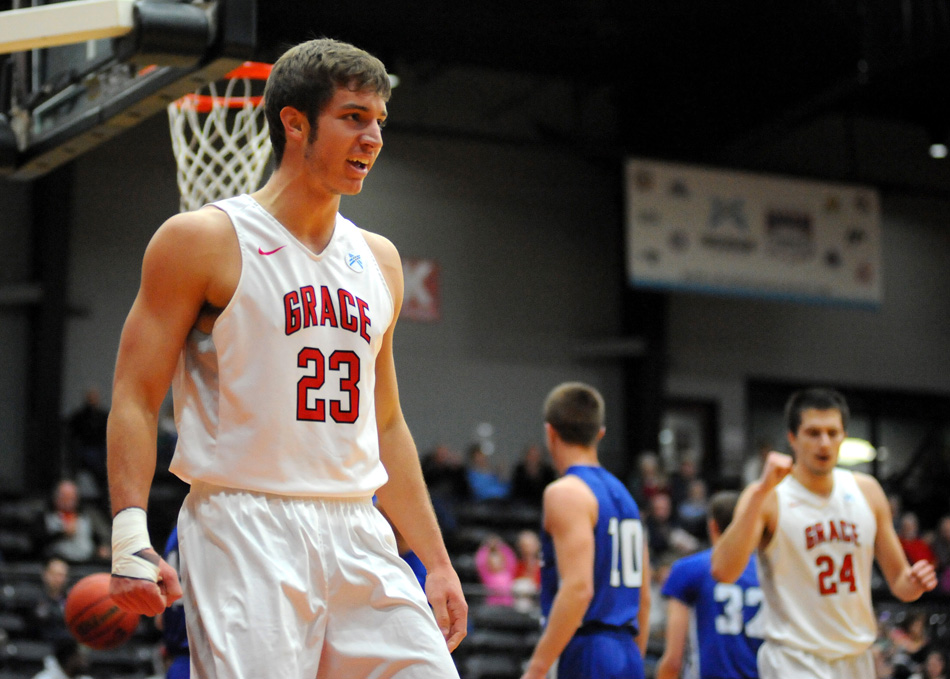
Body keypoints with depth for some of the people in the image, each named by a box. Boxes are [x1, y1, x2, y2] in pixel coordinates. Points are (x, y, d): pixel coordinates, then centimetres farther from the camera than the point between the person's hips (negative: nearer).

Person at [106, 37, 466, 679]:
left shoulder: (379, 260, 16)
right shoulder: (203, 240, -3)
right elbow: (135, 399, -6)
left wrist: (437, 563, 18)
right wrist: (131, 538, -18)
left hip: (358, 534, 6)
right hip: (245, 533, -6)